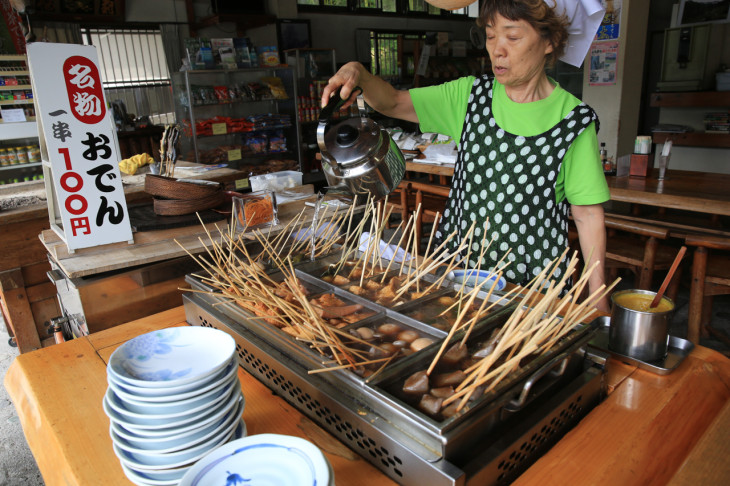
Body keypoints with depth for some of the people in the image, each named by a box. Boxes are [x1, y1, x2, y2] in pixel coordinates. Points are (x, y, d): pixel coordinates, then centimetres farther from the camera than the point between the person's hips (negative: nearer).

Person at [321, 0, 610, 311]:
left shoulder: (573, 120, -9)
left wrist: (598, 300, -6)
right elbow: (393, 103, 1)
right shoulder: (471, 96, 1)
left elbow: (588, 213, -7)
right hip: (458, 266, 4)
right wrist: (359, 73, -20)